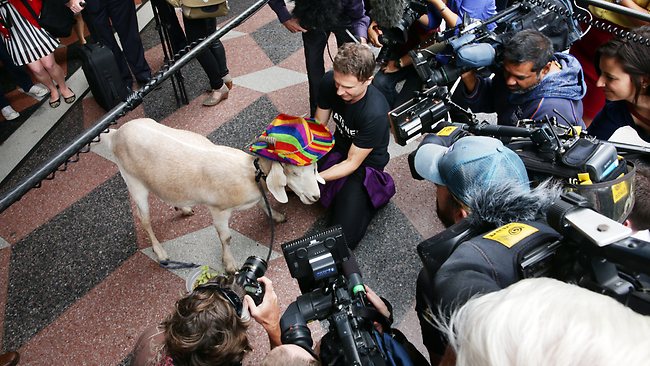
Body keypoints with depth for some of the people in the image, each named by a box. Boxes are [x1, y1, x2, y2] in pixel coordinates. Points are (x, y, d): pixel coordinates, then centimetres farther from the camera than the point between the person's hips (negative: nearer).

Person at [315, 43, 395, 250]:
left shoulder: (375, 113, -35)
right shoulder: (329, 82, -18)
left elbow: (352, 163, -24)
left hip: (364, 165, -6)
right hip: (339, 147, 6)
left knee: (343, 240, -16)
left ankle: (380, 191, 7)